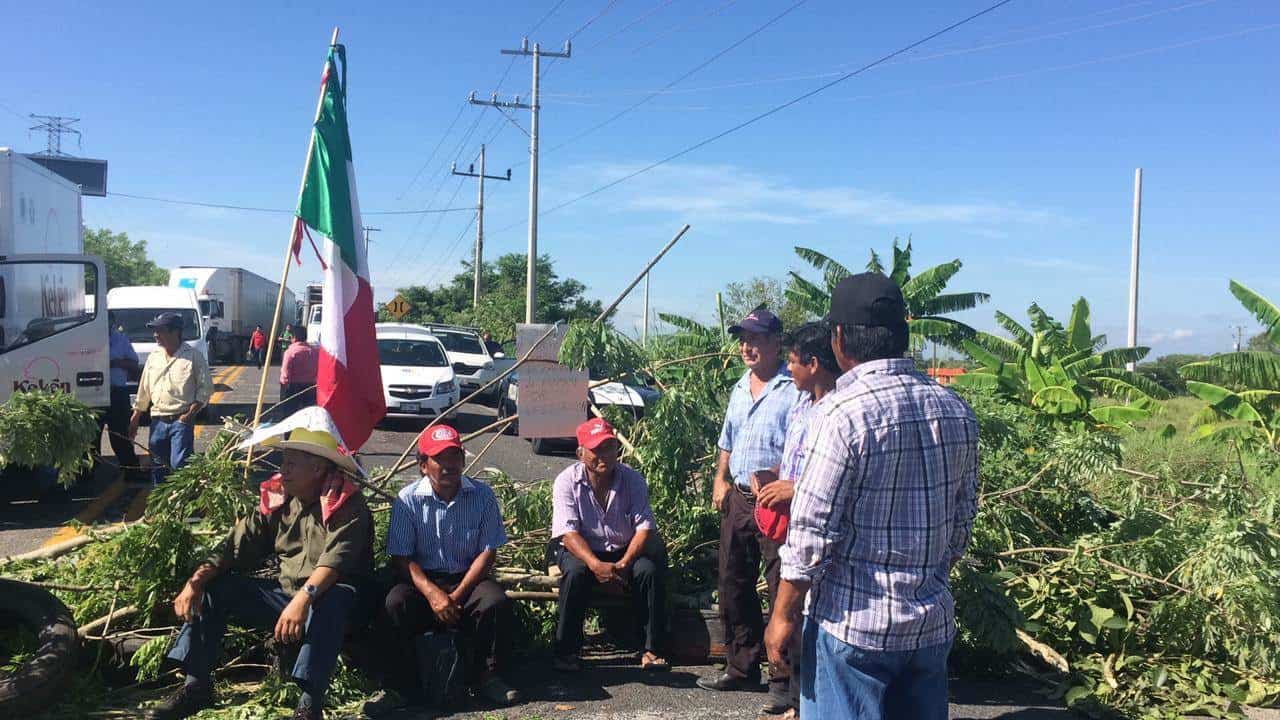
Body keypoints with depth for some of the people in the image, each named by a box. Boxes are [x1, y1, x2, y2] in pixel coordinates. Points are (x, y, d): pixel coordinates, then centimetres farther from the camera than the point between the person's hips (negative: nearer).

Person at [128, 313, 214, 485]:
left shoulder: (193, 356, -5)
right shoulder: (153, 357, 11)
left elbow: (205, 388, -5)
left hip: (181, 420, -5)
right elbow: (144, 390, 16)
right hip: (158, 421, 5)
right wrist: (134, 419, 16)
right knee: (158, 467, 11)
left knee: (179, 465, -10)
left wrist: (191, 413, -14)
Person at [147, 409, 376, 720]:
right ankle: (196, 685, -2)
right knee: (213, 588, -2)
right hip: (285, 593, 7)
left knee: (331, 600, -41)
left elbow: (335, 559, -32)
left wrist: (305, 597, -48)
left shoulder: (347, 506, -16)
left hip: (328, 597, -7)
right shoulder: (277, 500, 3)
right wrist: (196, 581, -16)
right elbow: (237, 545, -1)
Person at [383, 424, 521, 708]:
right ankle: (404, 677, -10)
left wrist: (457, 595, -16)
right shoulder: (408, 500, -3)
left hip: (468, 579, 1)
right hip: (423, 580, 0)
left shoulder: (482, 495, -1)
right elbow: (401, 558, -7)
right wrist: (432, 593, -23)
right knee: (396, 603, -31)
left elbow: (488, 552, -3)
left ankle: (485, 674, -5)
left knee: (496, 602, -29)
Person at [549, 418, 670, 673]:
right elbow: (568, 532, -19)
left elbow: (645, 527, -11)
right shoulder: (567, 481, -12)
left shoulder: (633, 480, -6)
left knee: (649, 570, -27)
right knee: (576, 572, -34)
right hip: (579, 549, -2)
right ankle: (566, 650, -22)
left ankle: (652, 649, -17)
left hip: (623, 550, 2)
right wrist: (596, 565, -35)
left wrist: (625, 563, -27)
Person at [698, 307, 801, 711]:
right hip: (738, 498, 8)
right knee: (733, 587, 14)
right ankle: (742, 669, 27)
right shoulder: (740, 389, 16)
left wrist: (774, 476, -27)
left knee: (782, 592, -4)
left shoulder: (794, 390, -10)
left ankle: (783, 681, 5)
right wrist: (721, 480, 12)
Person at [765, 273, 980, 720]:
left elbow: (812, 532, -17)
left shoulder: (842, 412, -18)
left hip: (854, 622, -6)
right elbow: (963, 520, 11)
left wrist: (783, 615, -6)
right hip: (934, 622, 6)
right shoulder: (956, 411, 2)